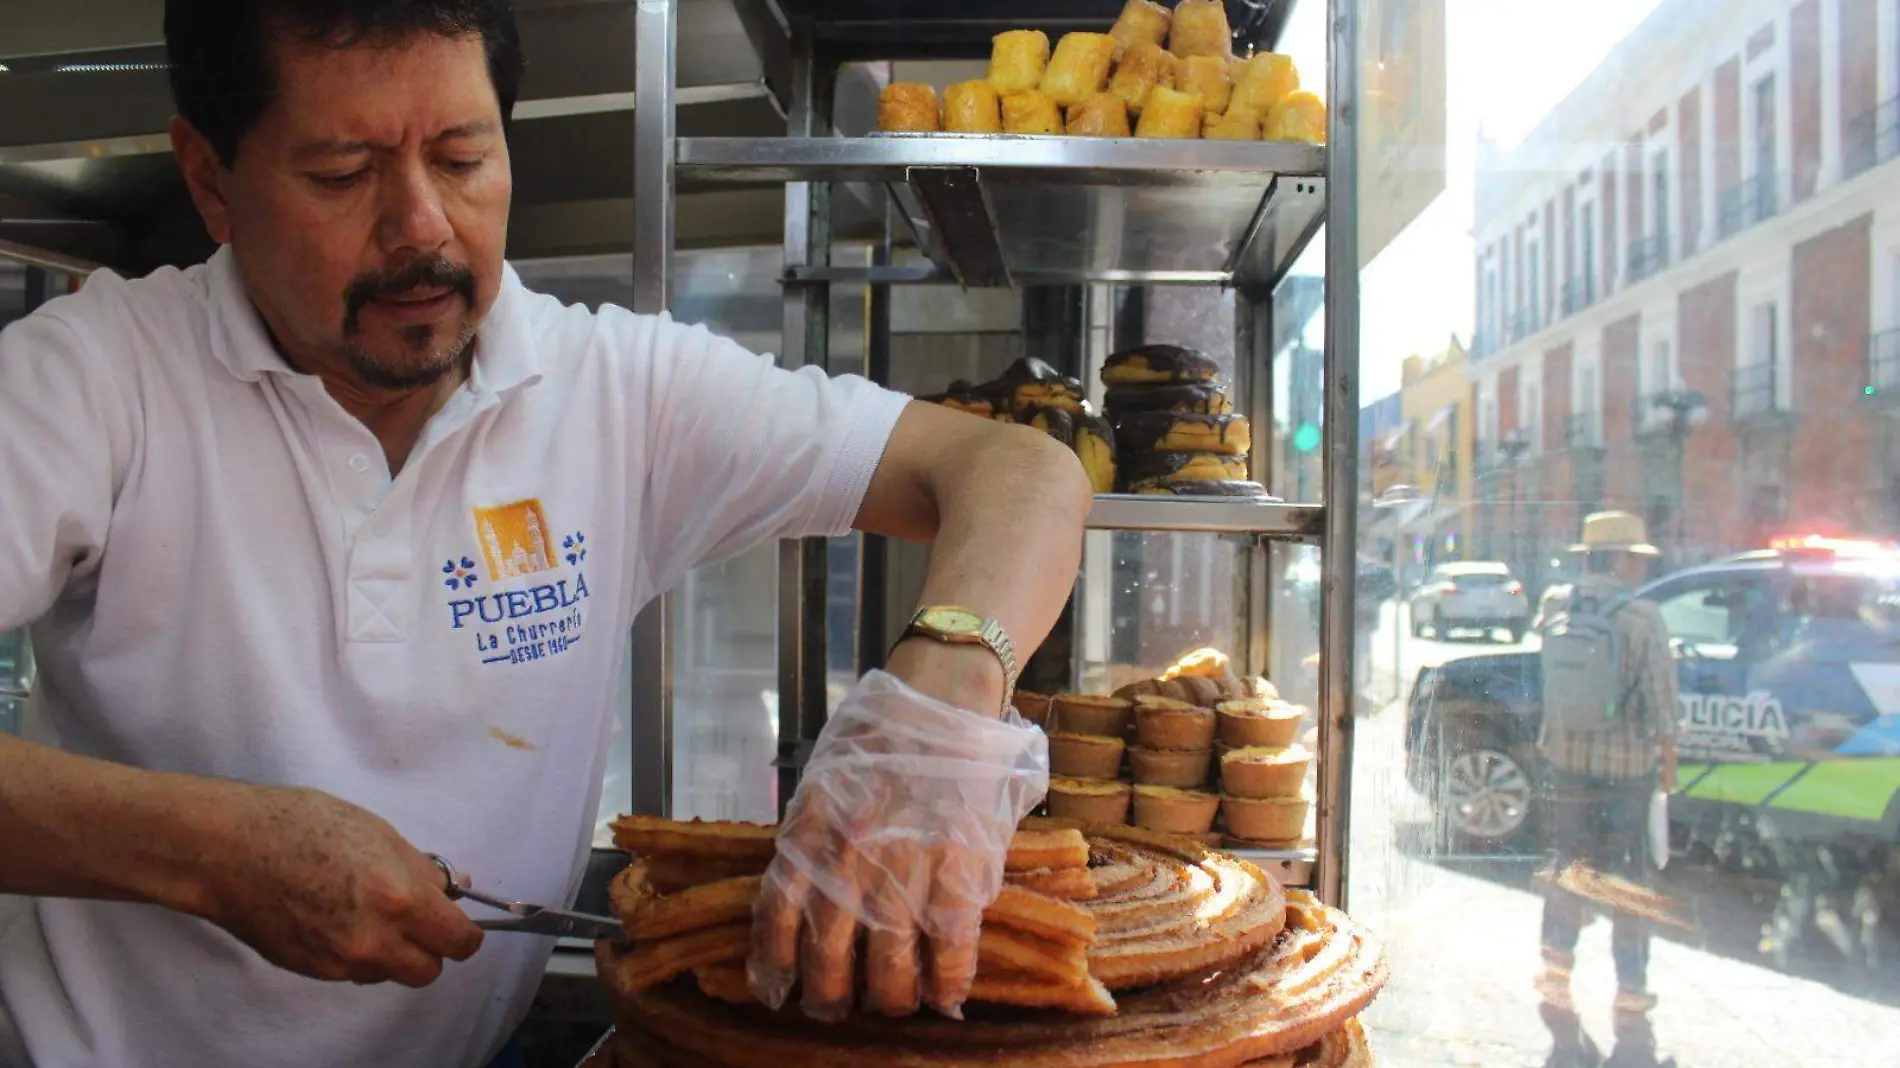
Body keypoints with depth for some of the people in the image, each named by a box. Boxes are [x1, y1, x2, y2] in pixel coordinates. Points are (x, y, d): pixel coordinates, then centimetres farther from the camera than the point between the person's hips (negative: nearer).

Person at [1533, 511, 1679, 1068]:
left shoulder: (1557, 611, -1)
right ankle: (1631, 1012, 14)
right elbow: (1661, 702, -10)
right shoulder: (1640, 616, -14)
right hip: (1626, 771, -4)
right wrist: (1668, 762, 1)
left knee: (1567, 873, 17)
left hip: (1566, 765, 4)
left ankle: (1556, 985, 19)